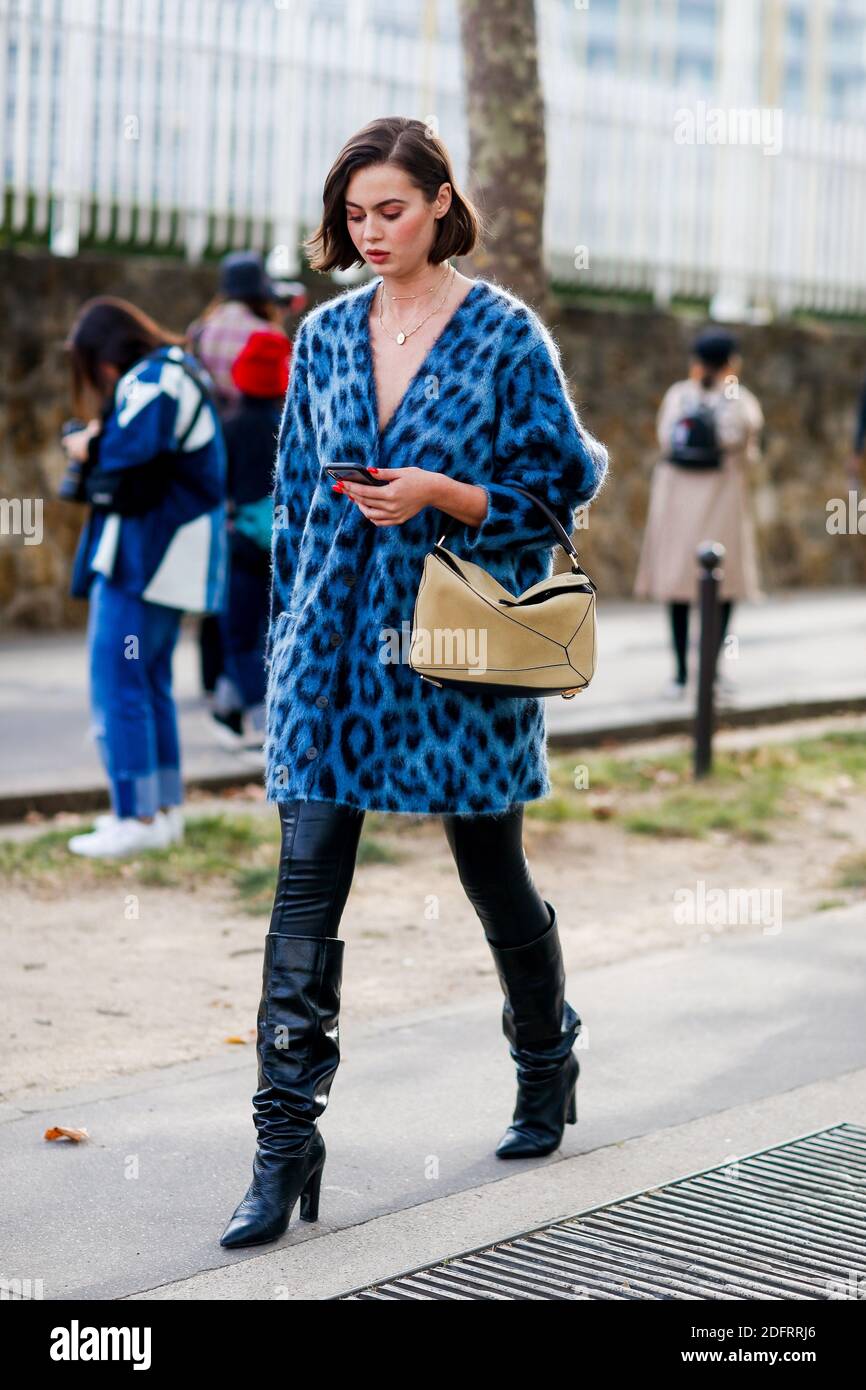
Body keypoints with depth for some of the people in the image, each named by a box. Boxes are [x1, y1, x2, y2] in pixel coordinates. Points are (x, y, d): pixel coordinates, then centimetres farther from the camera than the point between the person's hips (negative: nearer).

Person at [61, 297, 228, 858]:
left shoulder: (149, 382, -15)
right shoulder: (178, 371, 17)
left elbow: (128, 455, -29)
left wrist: (90, 447, -10)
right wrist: (100, 445, 1)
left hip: (145, 555, -11)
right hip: (168, 556, 11)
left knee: (117, 682, -7)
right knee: (151, 682, 17)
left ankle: (138, 818, -6)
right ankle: (165, 808, 22)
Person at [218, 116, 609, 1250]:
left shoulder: (504, 333, -3)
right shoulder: (326, 336, 9)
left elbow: (563, 480, -3)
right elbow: (296, 495, 14)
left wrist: (442, 496, -17)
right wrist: (289, 637, 11)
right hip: (335, 645, 3)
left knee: (493, 873, 11)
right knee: (306, 889, -5)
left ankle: (548, 1068, 37)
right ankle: (286, 1145, -3)